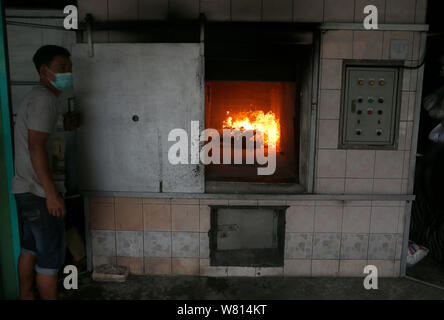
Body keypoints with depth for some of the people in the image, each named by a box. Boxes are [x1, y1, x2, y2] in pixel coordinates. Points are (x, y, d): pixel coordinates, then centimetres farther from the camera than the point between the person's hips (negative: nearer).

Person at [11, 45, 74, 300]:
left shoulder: (36, 97, 16)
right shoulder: (44, 98, -15)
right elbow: (36, 146, -23)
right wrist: (52, 193, -24)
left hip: (25, 190, 10)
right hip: (40, 192, -10)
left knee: (30, 248, 20)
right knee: (51, 258, 0)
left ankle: (26, 296, 33)